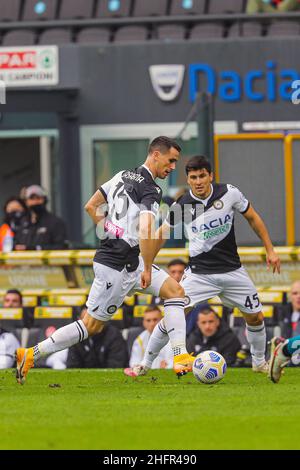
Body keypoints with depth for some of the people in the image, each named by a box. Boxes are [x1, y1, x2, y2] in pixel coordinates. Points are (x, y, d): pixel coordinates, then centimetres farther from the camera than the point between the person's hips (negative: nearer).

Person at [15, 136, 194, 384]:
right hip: (116, 265, -10)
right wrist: (147, 269, -19)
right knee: (92, 326, -2)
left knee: (175, 291, 6)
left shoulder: (124, 175, 10)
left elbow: (91, 207, 16)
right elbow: (146, 231, -30)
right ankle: (31, 355, 4)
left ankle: (180, 357, 1)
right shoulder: (151, 190, -17)